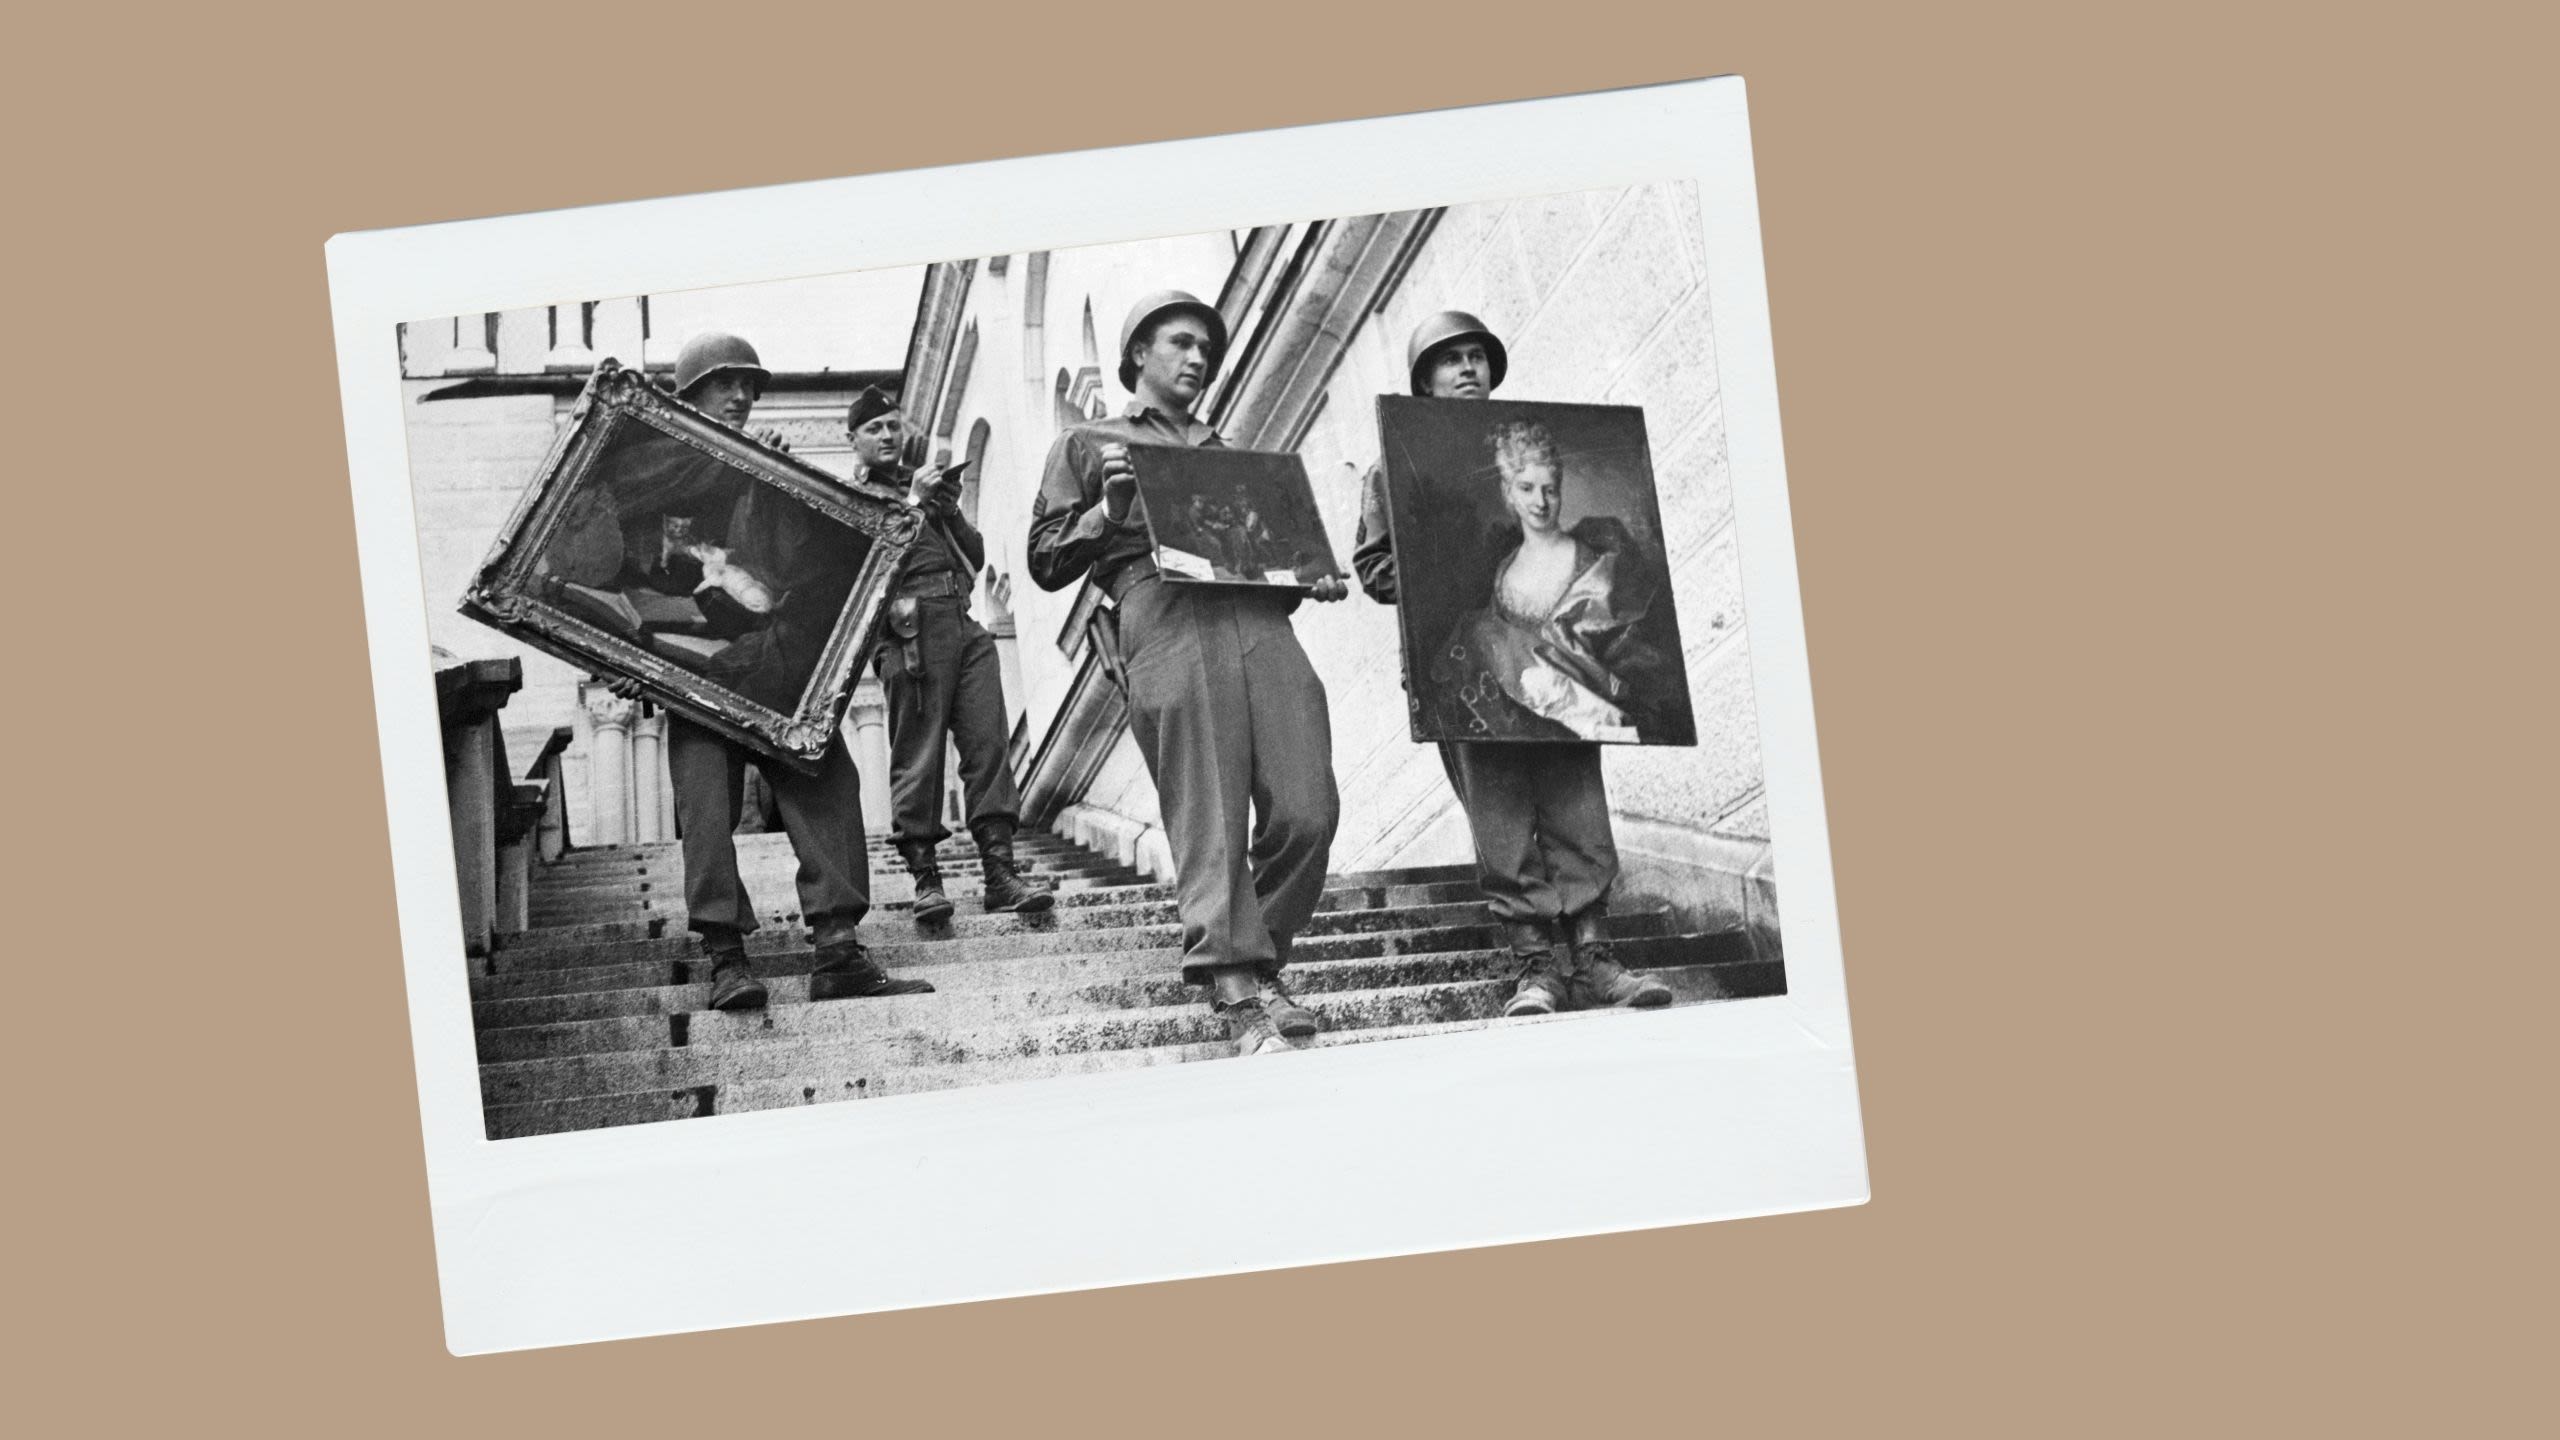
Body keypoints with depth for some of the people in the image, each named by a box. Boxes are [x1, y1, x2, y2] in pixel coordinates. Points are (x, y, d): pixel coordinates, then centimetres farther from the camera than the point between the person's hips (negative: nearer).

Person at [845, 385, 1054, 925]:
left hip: (965, 625, 5)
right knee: (916, 754, -8)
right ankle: (924, 877, -7)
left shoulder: (924, 483, 27)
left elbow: (977, 557, 23)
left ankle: (1001, 871, -7)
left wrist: (950, 510, 6)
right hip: (911, 630, -5)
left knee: (987, 743, -4)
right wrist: (913, 501, -8)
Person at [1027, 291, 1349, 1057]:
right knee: (1209, 820, -15)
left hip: (1258, 615, 4)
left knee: (1307, 813, -11)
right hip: (1164, 615, -4)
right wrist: (1110, 509, -2)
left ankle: (1262, 962, 6)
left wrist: (1312, 577, 11)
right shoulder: (1087, 444, 24)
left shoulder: (1229, 453, 37)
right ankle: (1241, 999, -21)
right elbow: (1046, 562, 15)